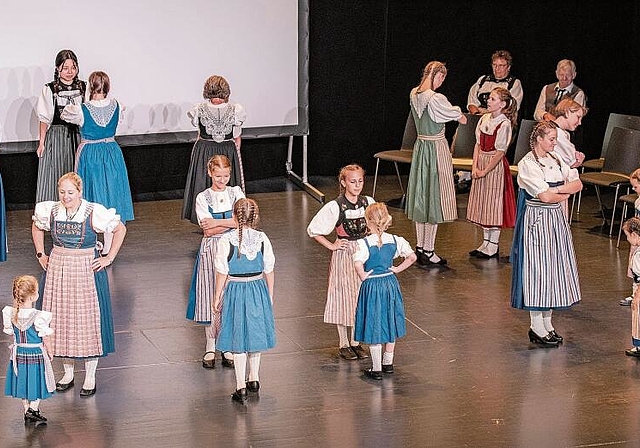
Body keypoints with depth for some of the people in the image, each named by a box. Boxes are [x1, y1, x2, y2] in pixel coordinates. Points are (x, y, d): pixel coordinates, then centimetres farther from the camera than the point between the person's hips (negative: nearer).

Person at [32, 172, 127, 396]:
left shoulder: (94, 213, -13)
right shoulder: (50, 211, -2)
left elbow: (120, 229, -2)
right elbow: (36, 228, 19)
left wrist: (109, 258, -4)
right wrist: (41, 255, 12)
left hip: (86, 270, -4)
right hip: (57, 270, 4)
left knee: (87, 320, 1)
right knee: (61, 319, 9)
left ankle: (90, 378, 11)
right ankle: (67, 374, 23)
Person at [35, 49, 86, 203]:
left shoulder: (83, 87, 5)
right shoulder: (49, 89, -3)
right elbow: (45, 119, 0)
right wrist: (41, 142, -3)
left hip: (79, 136, 2)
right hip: (56, 136, -2)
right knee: (55, 176, -2)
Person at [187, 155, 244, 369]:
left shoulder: (236, 193, 5)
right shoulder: (203, 198, 0)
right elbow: (208, 231, -11)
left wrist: (217, 223, -13)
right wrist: (234, 222, -12)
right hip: (211, 250, -1)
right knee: (211, 298, 1)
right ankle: (210, 347, 14)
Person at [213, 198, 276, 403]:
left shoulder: (227, 240, -14)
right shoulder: (262, 238, -5)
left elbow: (222, 273, -9)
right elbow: (269, 270, 2)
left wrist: (218, 298, 3)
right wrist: (269, 296, 15)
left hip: (236, 291, -3)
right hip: (258, 288, 3)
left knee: (238, 339, 3)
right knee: (255, 334, 18)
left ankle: (241, 387, 5)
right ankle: (254, 379, 31)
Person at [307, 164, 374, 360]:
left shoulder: (369, 203, -1)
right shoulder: (334, 207, -14)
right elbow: (313, 230, -8)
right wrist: (331, 246, -9)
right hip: (343, 256, -4)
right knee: (343, 296, 4)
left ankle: (356, 342, 23)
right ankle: (343, 344, 17)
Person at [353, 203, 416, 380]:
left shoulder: (365, 243, -19)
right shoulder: (395, 240, -5)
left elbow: (358, 264, -33)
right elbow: (412, 257, -3)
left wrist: (363, 276, -16)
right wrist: (397, 269, 6)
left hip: (372, 286, -5)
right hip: (391, 284, 5)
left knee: (374, 326, 6)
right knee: (390, 323, 20)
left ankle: (376, 369, 11)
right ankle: (388, 363, 31)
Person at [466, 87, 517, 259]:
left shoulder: (504, 124, -15)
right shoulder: (484, 119, 7)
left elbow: (500, 152, -16)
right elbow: (478, 144, 9)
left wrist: (485, 171, -15)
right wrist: (475, 166, -2)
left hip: (495, 166, -8)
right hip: (481, 163, 8)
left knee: (494, 205, -2)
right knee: (482, 206, 13)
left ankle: (493, 248, 6)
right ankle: (485, 243, 23)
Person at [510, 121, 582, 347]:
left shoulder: (555, 160, 11)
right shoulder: (527, 164, -12)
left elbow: (577, 184, 5)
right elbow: (545, 196, -20)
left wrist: (556, 190, -12)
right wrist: (564, 194, -2)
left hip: (555, 219, 8)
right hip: (536, 220, -7)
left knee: (554, 268, 8)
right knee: (537, 268, -4)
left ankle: (547, 322, 17)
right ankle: (537, 327, 2)